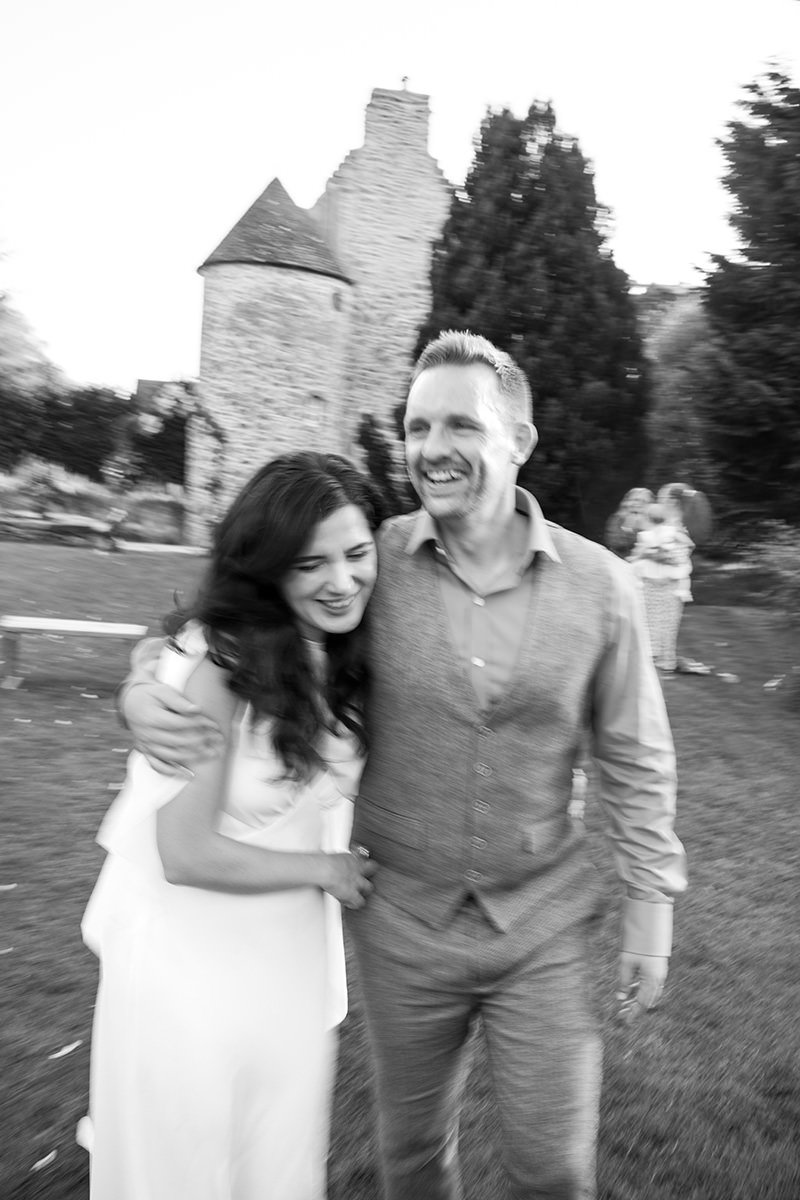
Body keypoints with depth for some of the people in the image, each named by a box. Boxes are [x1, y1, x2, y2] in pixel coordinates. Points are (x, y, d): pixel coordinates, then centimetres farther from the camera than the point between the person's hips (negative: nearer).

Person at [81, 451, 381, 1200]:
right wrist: (325, 868, -12)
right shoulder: (219, 663, -24)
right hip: (192, 963, -6)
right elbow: (187, 853, -22)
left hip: (294, 962, 6)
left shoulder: (338, 656, -2)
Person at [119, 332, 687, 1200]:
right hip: (401, 923, 1)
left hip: (541, 923, 0)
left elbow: (634, 758, -1)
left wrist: (651, 904, 2)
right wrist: (144, 689, -20)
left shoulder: (599, 584, -10)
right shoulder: (370, 561, -12)